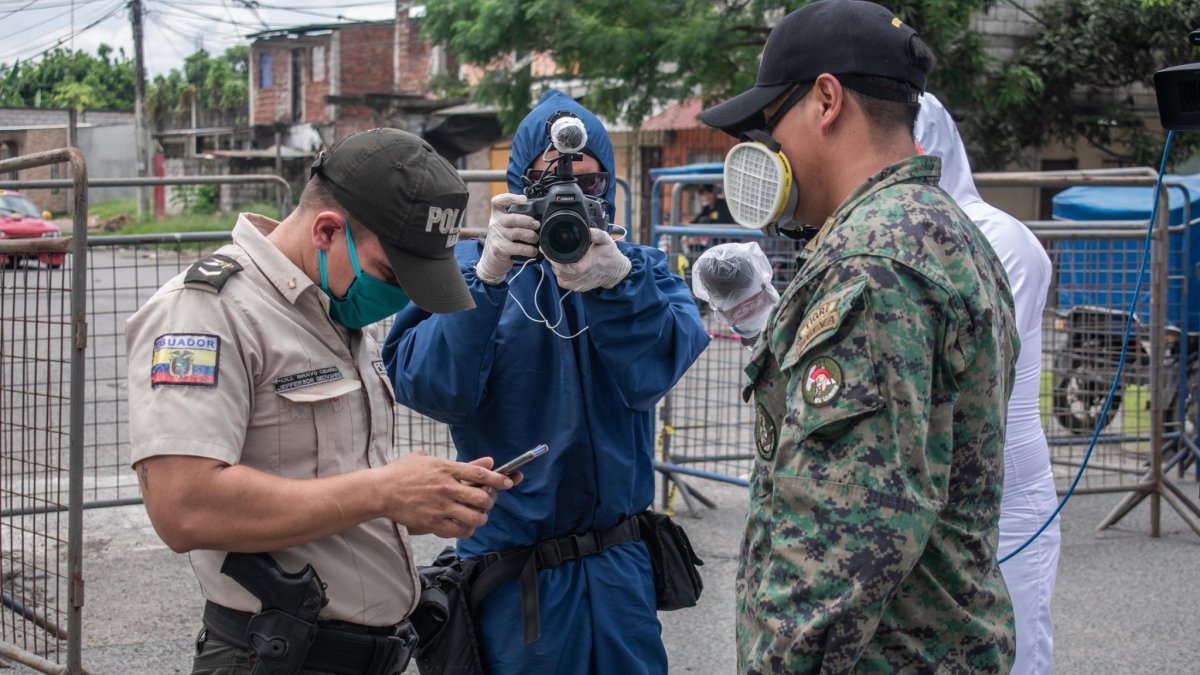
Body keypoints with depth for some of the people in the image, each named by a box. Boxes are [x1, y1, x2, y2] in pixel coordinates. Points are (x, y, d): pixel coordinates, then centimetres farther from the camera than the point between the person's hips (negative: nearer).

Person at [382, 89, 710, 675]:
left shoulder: (640, 269, 5)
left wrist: (617, 282, -30)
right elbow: (430, 390, -18)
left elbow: (653, 373, -14)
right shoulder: (466, 270, -2)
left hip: (621, 565, 3)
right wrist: (489, 276, -29)